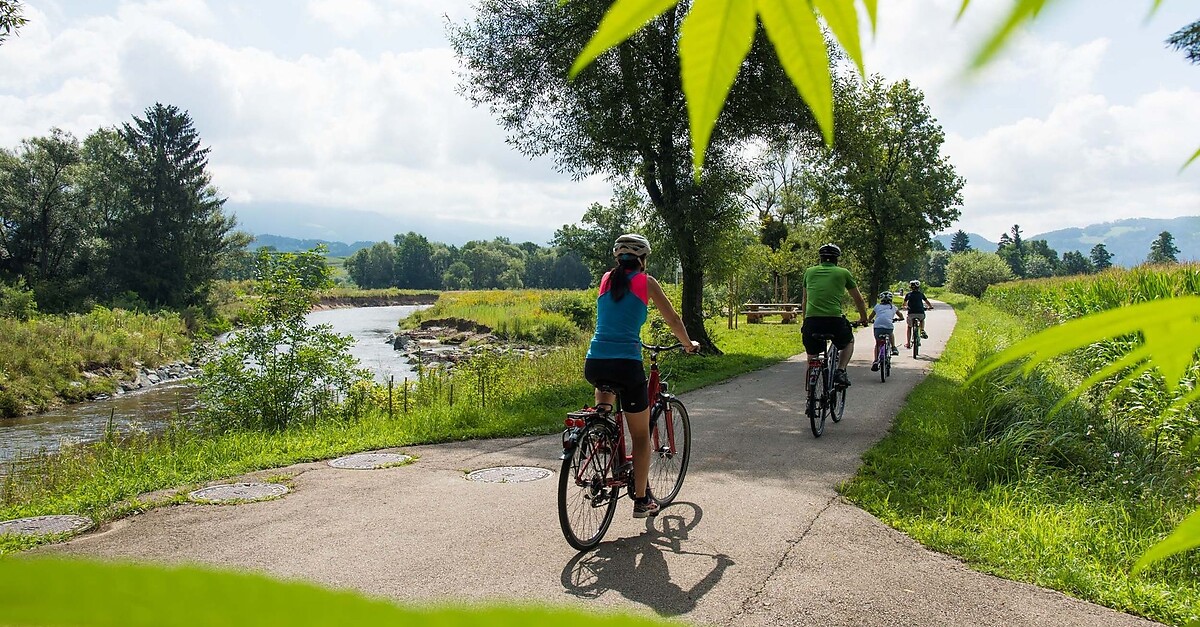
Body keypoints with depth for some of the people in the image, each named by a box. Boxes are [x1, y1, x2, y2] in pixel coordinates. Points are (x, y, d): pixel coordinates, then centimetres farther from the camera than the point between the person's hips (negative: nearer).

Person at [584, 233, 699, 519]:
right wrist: (689, 344, 28)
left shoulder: (606, 279, 14)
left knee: (606, 386, 40)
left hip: (594, 364, 4)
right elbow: (673, 319, 9)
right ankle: (641, 500, 15)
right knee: (641, 435, 11)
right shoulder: (646, 282, 4)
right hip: (626, 364, -4)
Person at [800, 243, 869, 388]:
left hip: (811, 321, 1)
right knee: (849, 341, 30)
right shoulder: (843, 273, 13)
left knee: (812, 356, 23)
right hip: (835, 320, -1)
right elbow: (858, 299, 25)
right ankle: (840, 371, 11)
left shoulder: (809, 272, 18)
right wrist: (863, 318, 41)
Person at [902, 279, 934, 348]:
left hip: (911, 313, -1)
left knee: (909, 327, 19)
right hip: (920, 313, 1)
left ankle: (908, 343, 9)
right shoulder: (921, 294, 11)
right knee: (922, 320, 37)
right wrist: (930, 306, 38)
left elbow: (904, 304, 22)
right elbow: (927, 302, 18)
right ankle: (922, 331, 14)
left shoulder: (908, 294, 10)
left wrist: (905, 307, 44)